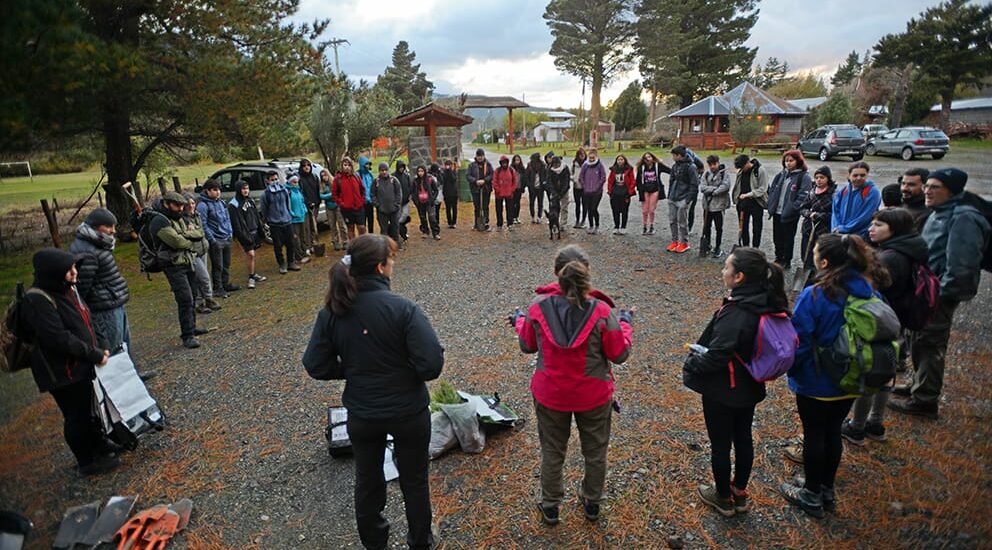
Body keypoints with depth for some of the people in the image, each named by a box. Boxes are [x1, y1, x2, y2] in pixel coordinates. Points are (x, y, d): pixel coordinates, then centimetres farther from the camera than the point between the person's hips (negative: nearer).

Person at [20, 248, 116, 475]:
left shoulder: (67, 289, 4)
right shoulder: (37, 300, -23)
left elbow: (86, 322, 13)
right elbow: (58, 338, -28)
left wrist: (101, 346, 3)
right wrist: (94, 354, -22)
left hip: (84, 365, 8)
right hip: (63, 372, -8)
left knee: (91, 407, 23)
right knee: (77, 415, 6)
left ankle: (98, 445, 42)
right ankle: (87, 461, 23)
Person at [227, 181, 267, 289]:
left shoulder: (250, 200, 11)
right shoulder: (233, 205, -12)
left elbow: (257, 216, 17)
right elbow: (236, 223, -15)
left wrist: (260, 230, 14)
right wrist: (244, 237, -19)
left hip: (254, 232, 7)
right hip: (245, 234, -7)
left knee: (251, 254, 14)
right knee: (250, 254, -11)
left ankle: (253, 274, 25)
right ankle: (251, 277, 0)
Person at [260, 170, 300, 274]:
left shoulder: (284, 190, 0)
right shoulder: (265, 194, -8)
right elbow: (263, 210, 1)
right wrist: (267, 221, 7)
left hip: (287, 222, 3)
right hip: (274, 224, -3)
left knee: (290, 243, 9)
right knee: (278, 246, 5)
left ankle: (291, 263, 24)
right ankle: (282, 265, 18)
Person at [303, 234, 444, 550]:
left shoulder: (331, 312, -11)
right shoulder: (403, 309, -24)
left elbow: (316, 366, -6)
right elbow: (432, 363, -27)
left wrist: (353, 369, 7)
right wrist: (407, 371, -6)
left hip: (361, 414, 3)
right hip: (409, 412, -3)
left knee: (367, 479, 24)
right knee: (414, 480, 20)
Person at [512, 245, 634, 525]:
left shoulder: (539, 307, -17)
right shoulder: (601, 311, -22)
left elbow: (527, 345, -1)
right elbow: (620, 354, -12)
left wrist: (519, 321, 18)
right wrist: (625, 323, 4)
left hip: (550, 395, 1)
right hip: (593, 396, -1)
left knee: (552, 452, 22)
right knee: (595, 451, 24)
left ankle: (550, 507, 40)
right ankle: (592, 504, 44)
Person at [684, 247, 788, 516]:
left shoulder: (735, 314, -32)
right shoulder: (768, 304, -6)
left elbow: (715, 356, -30)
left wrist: (690, 365, -11)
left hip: (723, 392, -8)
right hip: (750, 388, 8)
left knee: (720, 444, 13)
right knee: (743, 438, 23)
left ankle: (724, 498, 33)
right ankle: (740, 493, 42)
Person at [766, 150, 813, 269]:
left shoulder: (804, 177, -10)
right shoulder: (781, 174, 8)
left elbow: (802, 197, -17)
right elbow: (772, 190, 12)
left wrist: (791, 209, -22)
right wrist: (771, 205, 1)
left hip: (790, 215, -6)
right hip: (777, 212, 6)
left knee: (788, 238, 8)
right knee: (777, 237, 15)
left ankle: (787, 261, 22)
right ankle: (778, 259, 32)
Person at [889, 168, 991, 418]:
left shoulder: (964, 218, -19)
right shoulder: (939, 213, 13)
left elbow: (961, 263, -24)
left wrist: (942, 292, -20)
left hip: (941, 296, -10)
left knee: (929, 344, -2)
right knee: (919, 341, 19)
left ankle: (924, 400, 8)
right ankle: (920, 385, 35)